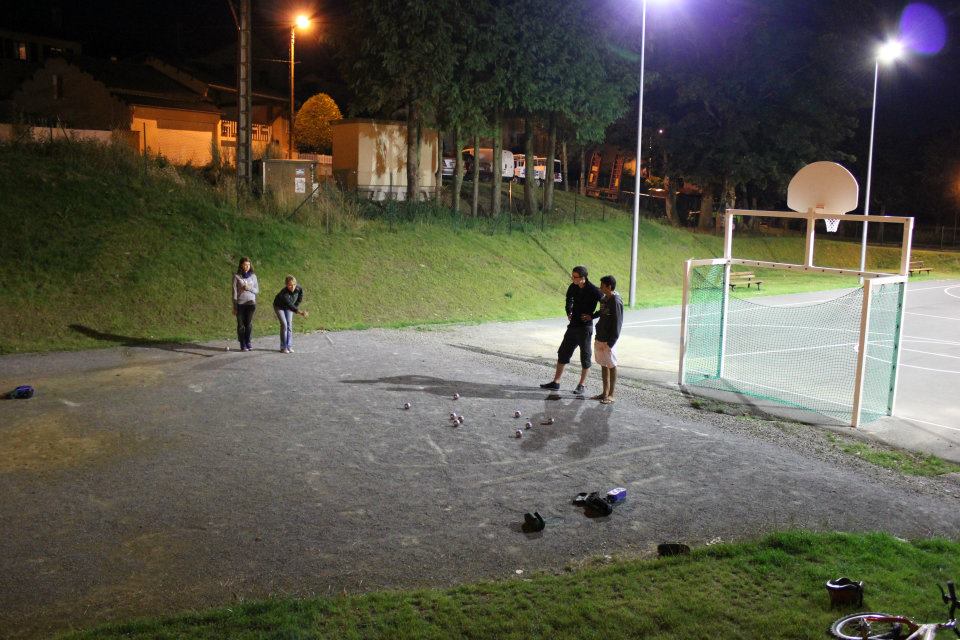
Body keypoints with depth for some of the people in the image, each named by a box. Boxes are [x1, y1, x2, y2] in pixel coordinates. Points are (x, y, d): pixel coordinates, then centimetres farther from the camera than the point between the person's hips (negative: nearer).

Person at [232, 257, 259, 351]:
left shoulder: (253, 276, 7)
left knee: (249, 324, -1)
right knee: (241, 324, 2)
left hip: (251, 303, 2)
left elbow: (257, 290, 10)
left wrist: (249, 288, -11)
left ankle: (248, 342, 10)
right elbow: (234, 292, -1)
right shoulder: (236, 276, -2)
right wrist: (234, 306, -2)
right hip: (240, 303, -2)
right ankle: (242, 344, 8)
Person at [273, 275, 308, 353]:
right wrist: (300, 312, -61)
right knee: (284, 324, -14)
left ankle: (289, 346, 0)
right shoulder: (283, 293, -41)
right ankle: (283, 347, -8)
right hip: (279, 307, -4)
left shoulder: (298, 289, -26)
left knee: (289, 325, -3)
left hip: (289, 307, 4)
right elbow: (290, 305, -50)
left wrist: (295, 307, -4)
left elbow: (299, 299, -4)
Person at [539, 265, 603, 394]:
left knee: (585, 357, 5)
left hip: (585, 327, -6)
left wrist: (592, 316, -15)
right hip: (573, 325, 7)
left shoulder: (593, 290, -18)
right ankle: (555, 382, 19)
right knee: (563, 353, 10)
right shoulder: (573, 287, 1)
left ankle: (581, 385, 15)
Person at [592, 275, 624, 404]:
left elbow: (617, 323, -19)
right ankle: (605, 392, 24)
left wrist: (610, 343, -19)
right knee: (603, 365, 14)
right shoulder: (605, 299, 8)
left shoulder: (616, 301, -18)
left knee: (611, 366, 1)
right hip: (600, 338, 9)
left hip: (608, 340, -9)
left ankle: (611, 395, 9)